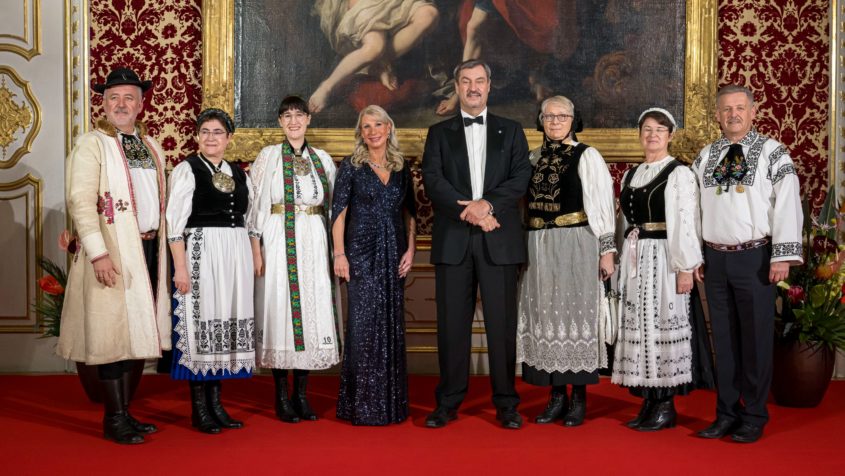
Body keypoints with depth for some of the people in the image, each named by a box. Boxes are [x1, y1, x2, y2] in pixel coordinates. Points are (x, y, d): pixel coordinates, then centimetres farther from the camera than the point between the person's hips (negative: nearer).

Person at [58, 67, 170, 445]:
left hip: (150, 247, 6)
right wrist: (98, 253, -20)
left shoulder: (151, 145, 16)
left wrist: (163, 248, 12)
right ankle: (113, 420, 7)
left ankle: (124, 412, 20)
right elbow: (80, 201, -12)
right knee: (113, 334, -2)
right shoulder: (91, 144, -4)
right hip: (114, 251, -6)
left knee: (136, 332, 10)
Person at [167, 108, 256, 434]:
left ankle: (215, 403, 16)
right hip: (201, 251, -5)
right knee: (200, 321, -3)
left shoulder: (239, 173, 14)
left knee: (227, 323, 7)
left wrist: (254, 258, 10)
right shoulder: (187, 170, -2)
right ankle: (199, 409, 4)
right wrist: (180, 266, -15)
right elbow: (175, 222, -8)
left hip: (236, 254, 6)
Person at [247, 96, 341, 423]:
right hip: (279, 243, -3)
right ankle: (282, 397, 5)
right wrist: (255, 250, -9)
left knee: (312, 310, 2)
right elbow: (255, 206, -1)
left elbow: (332, 206, 13)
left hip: (315, 244, 3)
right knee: (280, 310, -3)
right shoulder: (269, 156, 3)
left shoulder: (322, 159, 12)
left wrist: (333, 249, 6)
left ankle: (302, 394, 12)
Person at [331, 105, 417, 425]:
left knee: (392, 325, 6)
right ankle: (362, 403, 4)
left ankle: (391, 401, 17)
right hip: (362, 253, -4)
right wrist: (339, 254, -13)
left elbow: (410, 212, 13)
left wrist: (410, 249, 2)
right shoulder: (351, 167, 0)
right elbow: (339, 212, -4)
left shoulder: (401, 168, 11)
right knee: (364, 324, -5)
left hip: (394, 254, 4)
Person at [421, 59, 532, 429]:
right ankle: (448, 402, 12)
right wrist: (467, 210, -14)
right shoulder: (439, 133, 13)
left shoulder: (511, 131, 13)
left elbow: (521, 177, 0)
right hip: (453, 241, 0)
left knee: (502, 322, 1)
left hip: (499, 240, 0)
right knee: (452, 322, 3)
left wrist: (487, 204, -16)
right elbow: (432, 179, -2)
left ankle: (506, 403, 10)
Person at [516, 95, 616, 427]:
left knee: (576, 314, 0)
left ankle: (579, 398, 10)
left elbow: (602, 205, -6)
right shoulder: (533, 159, 12)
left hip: (576, 247, -5)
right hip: (539, 250, 5)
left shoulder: (587, 157, -3)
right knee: (546, 317, 7)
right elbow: (525, 205, 14)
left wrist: (607, 249, -11)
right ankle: (557, 396, 16)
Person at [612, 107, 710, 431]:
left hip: (663, 257, -6)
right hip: (634, 259, 7)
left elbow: (686, 224, -10)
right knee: (639, 326, 7)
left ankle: (666, 407, 6)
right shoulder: (630, 176, 15)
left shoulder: (679, 174, -5)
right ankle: (648, 403, 16)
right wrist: (625, 260, 12)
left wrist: (686, 268, -15)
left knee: (663, 325, -3)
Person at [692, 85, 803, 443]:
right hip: (715, 258, 4)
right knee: (723, 338, 10)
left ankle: (754, 417, 13)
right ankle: (727, 414, 20)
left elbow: (787, 205, -8)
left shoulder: (772, 153, -2)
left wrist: (783, 255, -15)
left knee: (756, 338, 2)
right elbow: (693, 208, 11)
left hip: (755, 258, -4)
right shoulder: (706, 157, 11)